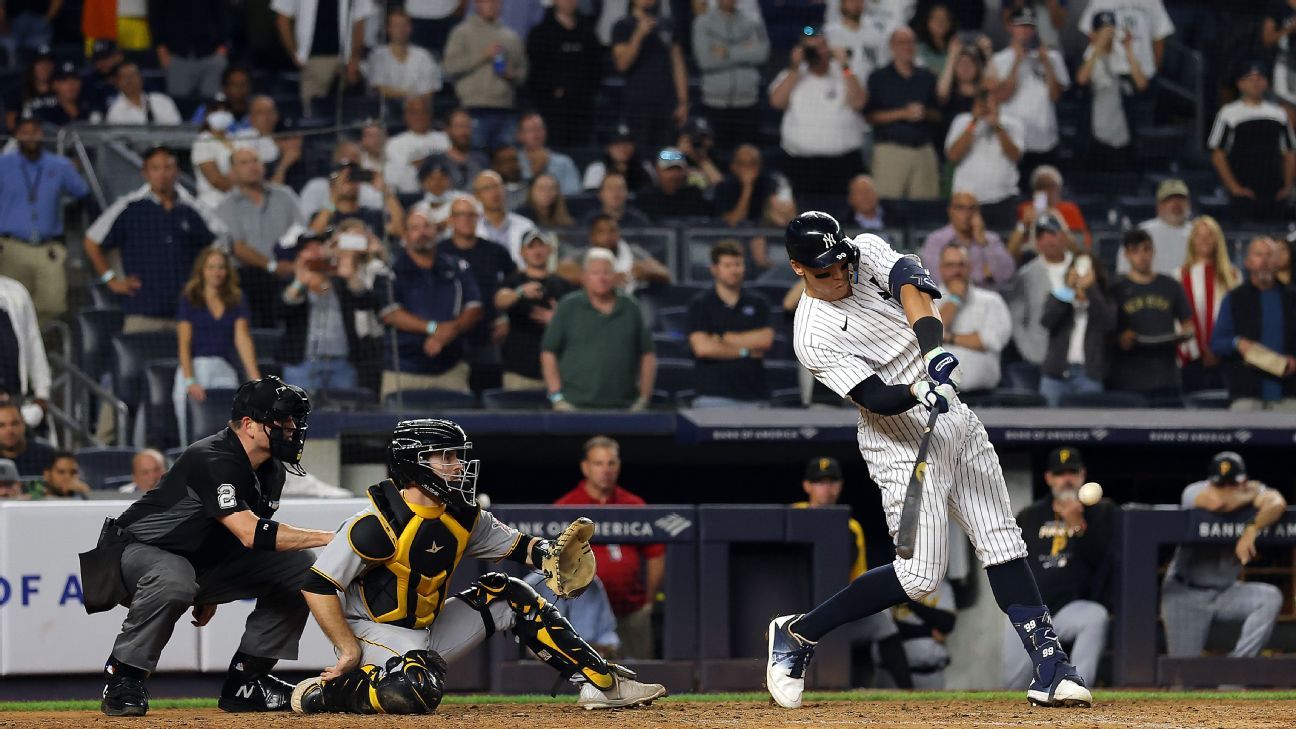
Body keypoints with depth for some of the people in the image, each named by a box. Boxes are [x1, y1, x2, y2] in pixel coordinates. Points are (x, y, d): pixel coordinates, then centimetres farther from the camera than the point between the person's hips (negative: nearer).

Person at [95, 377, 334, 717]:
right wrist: (327, 537, -39)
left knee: (298, 567, -2)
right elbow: (250, 534, -39)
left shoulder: (270, 472, 2)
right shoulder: (213, 460, -29)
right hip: (141, 553, -9)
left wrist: (211, 593, 14)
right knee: (174, 581, -43)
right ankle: (122, 681, -23)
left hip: (207, 561, 9)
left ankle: (243, 683, 1)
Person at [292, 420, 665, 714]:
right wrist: (351, 651, -21)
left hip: (428, 631, 9)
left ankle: (601, 682, 10)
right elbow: (317, 586, -22)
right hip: (374, 632, -9)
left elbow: (518, 545, 12)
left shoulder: (463, 517, 2)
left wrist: (552, 553, -12)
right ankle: (323, 692, -17)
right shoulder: (378, 523, -22)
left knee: (507, 596, 8)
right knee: (417, 691, -39)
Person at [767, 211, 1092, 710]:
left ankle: (1049, 668, 1)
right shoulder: (813, 336, -16)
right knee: (920, 574, -10)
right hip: (901, 441, -6)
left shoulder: (868, 252, -1)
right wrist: (916, 392, -44)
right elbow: (873, 397, -23)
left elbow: (911, 286, -20)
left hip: (955, 420, 6)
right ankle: (797, 634, 3)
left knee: (1003, 544, 1)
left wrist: (931, 348, -37)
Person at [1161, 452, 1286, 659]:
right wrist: (1249, 496, -17)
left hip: (1226, 591, 3)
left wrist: (1251, 531, -40)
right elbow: (1217, 502, -36)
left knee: (1271, 598, -24)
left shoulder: (1253, 490, -4)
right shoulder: (1194, 492, -12)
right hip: (1185, 593, -3)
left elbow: (1277, 504, -26)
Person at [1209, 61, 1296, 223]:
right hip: (1244, 196, -3)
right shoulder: (1229, 113, 3)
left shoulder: (1278, 113, 15)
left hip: (1276, 196, 4)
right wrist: (1234, 187, -8)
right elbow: (1217, 154, 0)